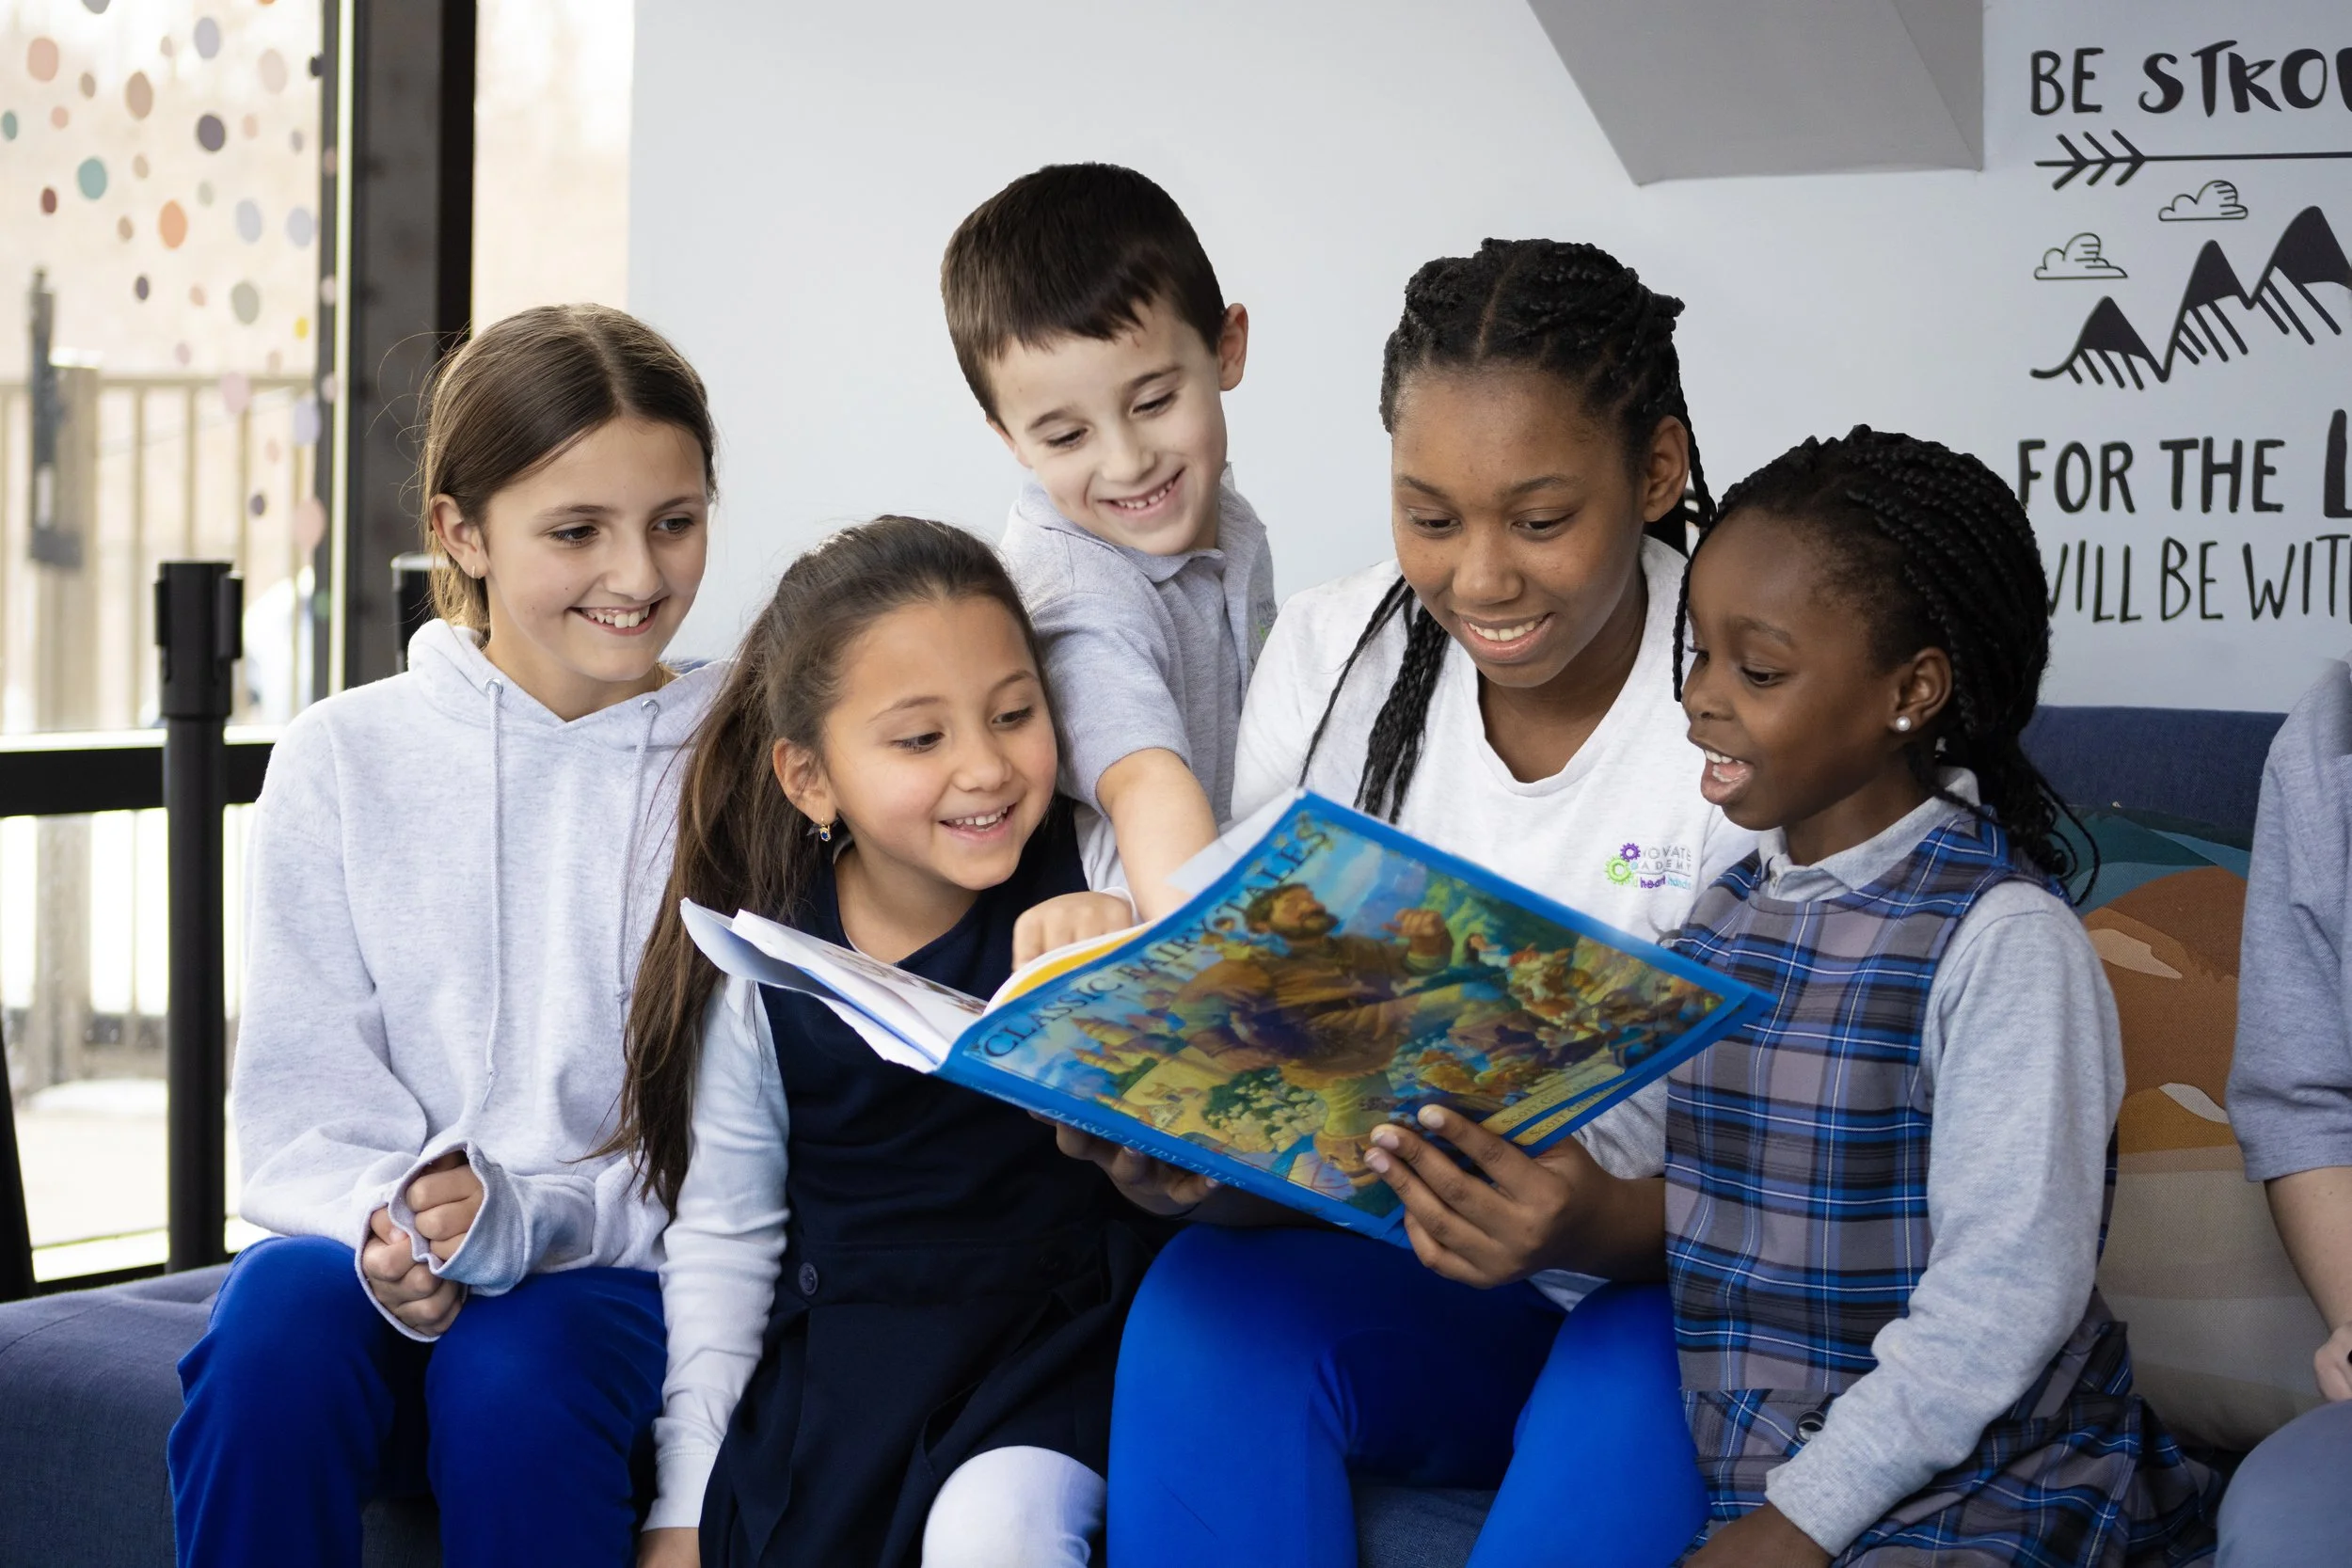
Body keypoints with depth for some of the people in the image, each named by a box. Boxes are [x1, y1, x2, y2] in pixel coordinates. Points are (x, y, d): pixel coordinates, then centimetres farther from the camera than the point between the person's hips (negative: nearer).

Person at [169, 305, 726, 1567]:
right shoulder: (345, 758, 8)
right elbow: (303, 1085, 3)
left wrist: (532, 1218, -20)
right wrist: (388, 1223, -18)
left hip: (622, 1272, -1)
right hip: (377, 1250, 1)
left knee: (516, 1365, -34)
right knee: (280, 1319, -32)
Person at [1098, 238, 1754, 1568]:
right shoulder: (1331, 652, -2)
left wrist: (1584, 1220, -35)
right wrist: (1204, 1162, -26)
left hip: (1674, 1296, -3)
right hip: (1418, 1274, 3)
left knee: (1628, 1395, -37)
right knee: (1205, 1301, -29)